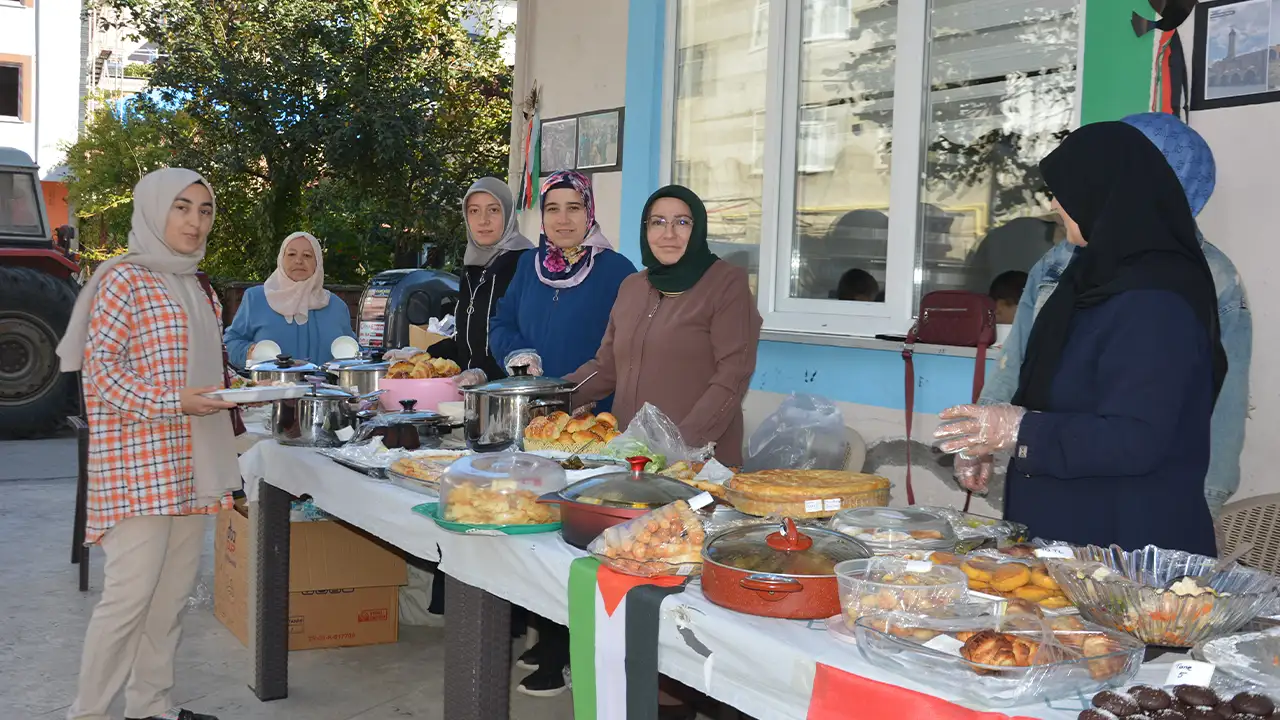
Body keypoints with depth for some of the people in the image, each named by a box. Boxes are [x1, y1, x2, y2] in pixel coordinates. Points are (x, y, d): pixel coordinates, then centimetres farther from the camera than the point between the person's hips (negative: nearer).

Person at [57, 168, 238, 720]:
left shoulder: (197, 290, 16)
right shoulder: (125, 278, -7)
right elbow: (99, 365, -12)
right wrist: (171, 403, -22)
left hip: (189, 461, 8)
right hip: (138, 459, -8)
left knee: (175, 590, 10)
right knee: (131, 591, -8)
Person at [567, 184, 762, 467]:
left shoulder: (727, 283, -7)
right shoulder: (631, 286, 12)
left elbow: (732, 374, -14)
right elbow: (606, 367, 16)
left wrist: (688, 439, -23)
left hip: (700, 458, -6)